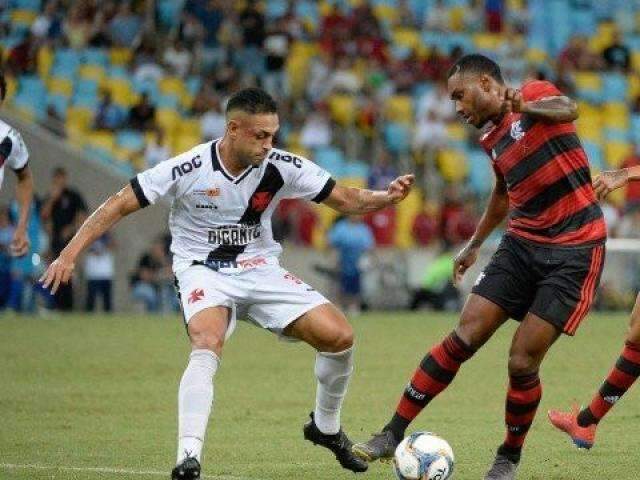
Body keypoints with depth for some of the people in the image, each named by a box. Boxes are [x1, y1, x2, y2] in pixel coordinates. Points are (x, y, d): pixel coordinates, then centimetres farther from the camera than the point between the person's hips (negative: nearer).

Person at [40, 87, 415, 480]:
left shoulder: (281, 167, -10)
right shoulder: (189, 168, -19)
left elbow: (344, 200, -4)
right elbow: (120, 205, -13)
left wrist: (387, 197, -24)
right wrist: (69, 255, -20)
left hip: (260, 270, 4)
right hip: (203, 271, -4)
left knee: (340, 336, -9)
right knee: (208, 345, -35)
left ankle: (326, 428, 18)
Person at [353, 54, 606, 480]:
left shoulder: (536, 94, -8)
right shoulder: (493, 139, 14)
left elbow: (569, 110, -32)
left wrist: (527, 108, -51)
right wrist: (475, 244, 39)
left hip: (574, 253, -6)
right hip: (522, 244, 7)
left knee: (523, 363, -9)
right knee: (463, 339, -4)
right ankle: (394, 434, 1)